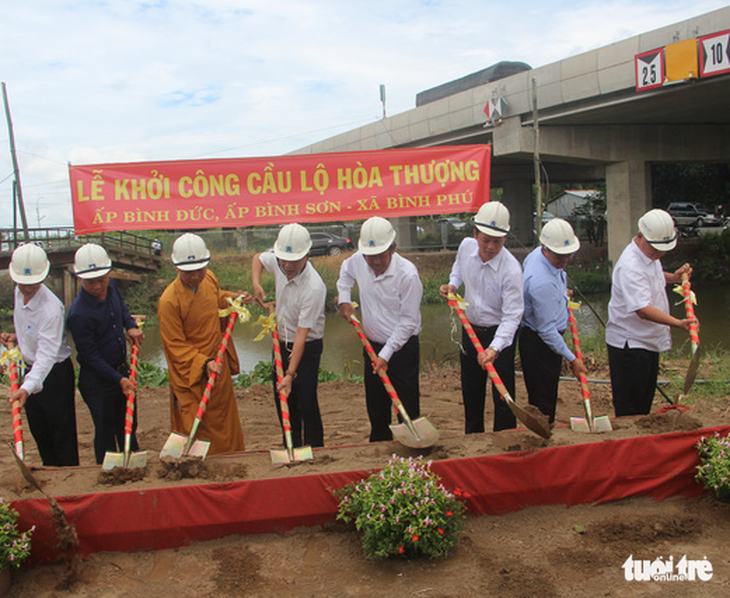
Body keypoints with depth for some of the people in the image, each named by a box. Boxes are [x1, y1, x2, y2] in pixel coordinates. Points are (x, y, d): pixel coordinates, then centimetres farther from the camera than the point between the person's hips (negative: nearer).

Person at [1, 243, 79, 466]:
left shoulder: (51, 308, -28)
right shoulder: (19, 292, -1)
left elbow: (46, 354, -35)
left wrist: (27, 388, -45)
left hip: (55, 373, -8)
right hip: (31, 369, 9)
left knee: (62, 434, 0)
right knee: (39, 434, 17)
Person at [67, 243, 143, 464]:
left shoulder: (110, 288, -6)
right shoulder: (79, 314, -28)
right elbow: (90, 356, -22)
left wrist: (131, 325, 3)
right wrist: (118, 379, -23)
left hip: (121, 370, 7)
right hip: (97, 381, -7)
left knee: (127, 425, 22)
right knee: (105, 432, 6)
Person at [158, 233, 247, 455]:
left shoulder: (209, 278, -4)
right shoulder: (169, 301, -24)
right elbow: (176, 346, -19)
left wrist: (233, 298, 3)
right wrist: (204, 363, -28)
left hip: (219, 367, 7)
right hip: (191, 375, -7)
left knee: (225, 424, 22)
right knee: (195, 432, 2)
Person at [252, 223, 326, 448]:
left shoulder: (314, 288, -31)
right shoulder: (278, 263, -11)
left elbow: (302, 333, -31)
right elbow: (258, 257, 16)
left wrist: (290, 374, -32)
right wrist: (256, 284, -4)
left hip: (307, 347, -7)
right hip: (281, 343, 7)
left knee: (306, 403, -7)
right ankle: (293, 449, 28)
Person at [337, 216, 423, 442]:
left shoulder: (408, 274, -22)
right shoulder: (358, 261, -5)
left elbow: (408, 321, -18)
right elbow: (345, 270, 23)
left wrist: (386, 354, -19)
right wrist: (344, 298, 10)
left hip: (402, 348, -6)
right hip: (372, 345, 6)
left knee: (407, 406, -3)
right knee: (375, 406, 16)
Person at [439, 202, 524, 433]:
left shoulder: (511, 269, -28)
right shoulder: (466, 246, -11)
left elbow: (512, 315, -28)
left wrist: (495, 348, -39)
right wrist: (452, 285, -3)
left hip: (500, 334, -6)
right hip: (471, 329, 6)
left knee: (503, 395, -3)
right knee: (471, 391, 17)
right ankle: (472, 438, 34)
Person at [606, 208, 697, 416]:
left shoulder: (650, 254, 5)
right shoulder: (630, 266, -27)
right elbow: (643, 309, -36)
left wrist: (673, 277, 10)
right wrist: (678, 323, -44)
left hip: (649, 341, 10)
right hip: (629, 344, -10)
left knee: (645, 400, 20)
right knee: (629, 408, -3)